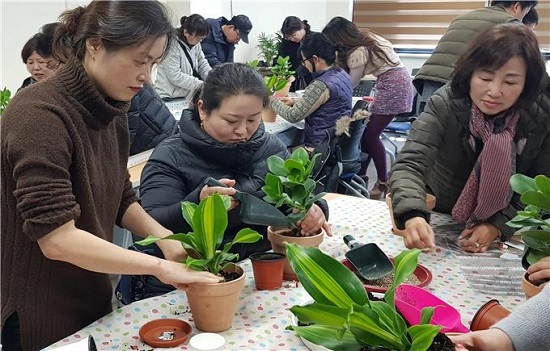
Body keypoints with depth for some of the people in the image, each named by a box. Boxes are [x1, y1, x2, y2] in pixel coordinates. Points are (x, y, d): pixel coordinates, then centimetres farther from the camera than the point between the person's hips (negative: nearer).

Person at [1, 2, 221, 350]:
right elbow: (56, 238, -30)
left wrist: (166, 239, -8)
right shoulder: (40, 114, -25)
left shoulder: (111, 108, 1)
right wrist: (158, 266, -27)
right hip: (42, 318, -7)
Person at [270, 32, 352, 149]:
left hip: (321, 147, -9)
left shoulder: (321, 85, -24)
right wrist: (294, 102, 10)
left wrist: (274, 100, 1)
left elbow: (293, 116, -16)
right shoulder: (342, 74, 4)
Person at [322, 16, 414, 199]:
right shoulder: (365, 38, 8)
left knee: (370, 135, -6)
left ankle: (384, 182, 3)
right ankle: (360, 175, 14)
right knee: (368, 132, 7)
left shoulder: (358, 52, -19)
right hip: (395, 83, 9)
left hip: (393, 86, -9)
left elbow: (350, 85, -7)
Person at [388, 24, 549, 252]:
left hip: (501, 229, 2)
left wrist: (498, 226, -26)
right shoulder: (446, 104, -20)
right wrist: (413, 215, -49)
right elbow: (410, 163, -29)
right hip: (438, 219, -2)